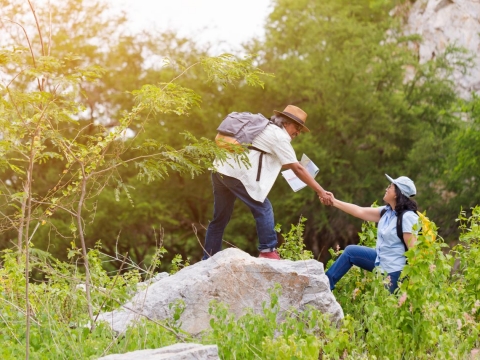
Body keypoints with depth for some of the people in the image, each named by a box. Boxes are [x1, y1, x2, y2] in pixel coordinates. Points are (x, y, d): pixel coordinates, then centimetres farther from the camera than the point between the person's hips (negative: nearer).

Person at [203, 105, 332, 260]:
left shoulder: (265, 128, 25)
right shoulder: (280, 136, -3)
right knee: (263, 209, -3)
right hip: (237, 173, -9)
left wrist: (286, 165, 26)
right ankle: (268, 251, -8)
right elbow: (298, 168, -6)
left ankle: (208, 261, 16)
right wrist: (320, 191, -6)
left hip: (220, 169, 9)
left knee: (220, 217, 14)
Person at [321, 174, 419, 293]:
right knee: (350, 251, 13)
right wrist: (334, 202, 10)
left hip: (394, 271, -10)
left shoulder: (407, 217, -23)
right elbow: (360, 211, 9)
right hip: (381, 260, 10)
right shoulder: (387, 211, 3)